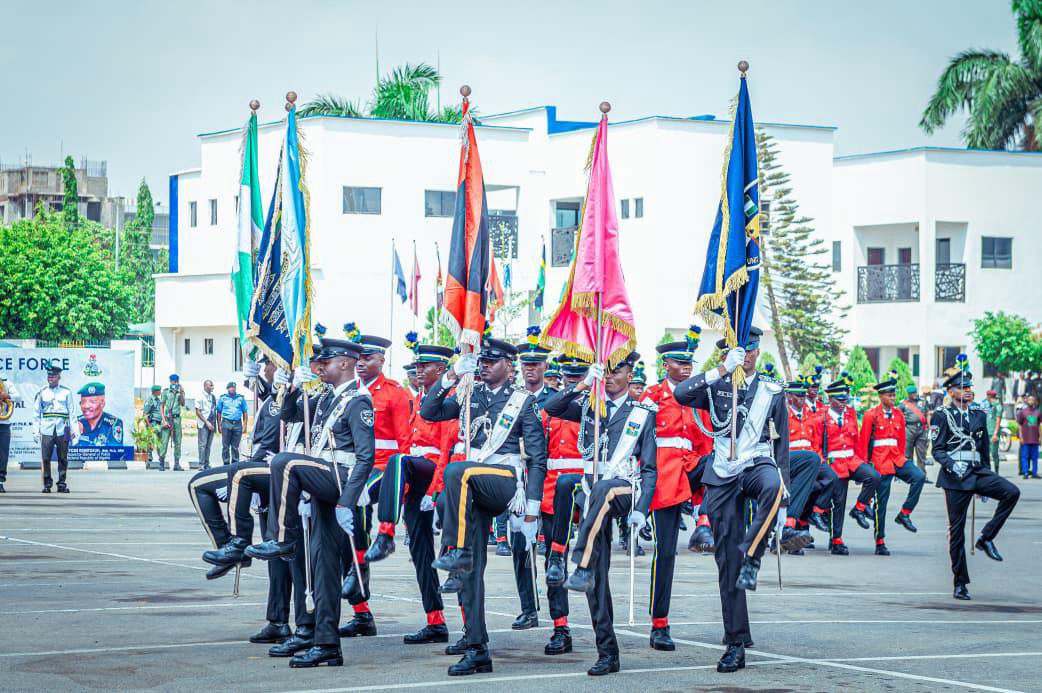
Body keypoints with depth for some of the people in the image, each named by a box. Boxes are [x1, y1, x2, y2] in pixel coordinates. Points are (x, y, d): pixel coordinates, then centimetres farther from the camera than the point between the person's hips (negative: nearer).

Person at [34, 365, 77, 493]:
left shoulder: (66, 392, 8)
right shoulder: (42, 392, 9)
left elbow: (72, 412, 9)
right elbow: (37, 413, 11)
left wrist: (74, 430, 4)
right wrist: (36, 431, 4)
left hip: (62, 429, 0)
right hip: (46, 429, 0)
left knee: (63, 458, 1)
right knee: (45, 458, -5)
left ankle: (62, 484, 9)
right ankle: (47, 484, 3)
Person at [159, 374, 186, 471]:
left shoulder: (181, 392, 10)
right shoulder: (165, 392, 3)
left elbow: (183, 404, -3)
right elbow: (161, 407, 2)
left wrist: (181, 394, -17)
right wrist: (164, 420, -7)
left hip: (177, 418, 3)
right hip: (167, 418, -3)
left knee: (177, 442, 3)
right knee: (164, 442, -7)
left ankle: (177, 464, 8)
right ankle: (161, 463, -2)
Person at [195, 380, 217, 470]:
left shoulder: (213, 397, 14)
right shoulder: (200, 397, -5)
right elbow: (198, 412, -8)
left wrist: (215, 424, 12)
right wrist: (207, 422, -13)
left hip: (211, 424, 6)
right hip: (203, 424, -6)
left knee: (209, 445, 6)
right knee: (203, 444, -8)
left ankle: (206, 464, 9)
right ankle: (201, 464, -8)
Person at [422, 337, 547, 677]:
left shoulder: (524, 401, 2)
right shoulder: (471, 396, 15)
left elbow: (538, 458, 0)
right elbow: (428, 412, 7)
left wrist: (531, 509, -5)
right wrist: (451, 376, -3)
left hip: (507, 481, -5)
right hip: (474, 493, 5)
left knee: (457, 472, -35)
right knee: (472, 568, -2)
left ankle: (455, 552, -33)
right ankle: (477, 650, 0)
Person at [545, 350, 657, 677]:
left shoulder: (643, 412, 7)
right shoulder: (589, 406, 15)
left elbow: (649, 468, 5)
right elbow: (552, 408, 1)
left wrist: (641, 509, -6)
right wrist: (584, 384, -8)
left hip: (625, 491, -3)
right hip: (593, 497, 3)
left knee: (602, 489, -41)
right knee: (598, 577, -3)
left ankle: (581, 569, -47)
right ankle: (607, 654, 1)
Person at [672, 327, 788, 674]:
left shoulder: (772, 392, 11)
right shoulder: (715, 387, 8)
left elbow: (782, 444, 12)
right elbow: (680, 394, -13)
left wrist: (782, 490, 5)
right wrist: (722, 369, -18)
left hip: (757, 465, -1)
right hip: (722, 476, 1)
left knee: (772, 484, -41)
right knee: (727, 561, -2)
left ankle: (752, 557, -27)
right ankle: (736, 643, 3)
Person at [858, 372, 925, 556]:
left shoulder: (898, 416, 11)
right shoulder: (871, 415, -4)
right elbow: (863, 441, -3)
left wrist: (901, 458, 15)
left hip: (897, 459, 5)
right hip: (880, 462, -5)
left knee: (919, 477, -22)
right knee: (881, 501, -1)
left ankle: (904, 514, -11)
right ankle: (880, 543, 6)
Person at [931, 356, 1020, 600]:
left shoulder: (979, 415, 16)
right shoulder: (942, 416, 0)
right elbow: (937, 450, -5)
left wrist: (987, 482, 21)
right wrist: (952, 464, -25)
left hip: (978, 472, 5)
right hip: (955, 477, -5)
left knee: (1012, 492, -23)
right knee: (957, 528, -2)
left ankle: (986, 537, -10)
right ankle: (960, 583, 6)